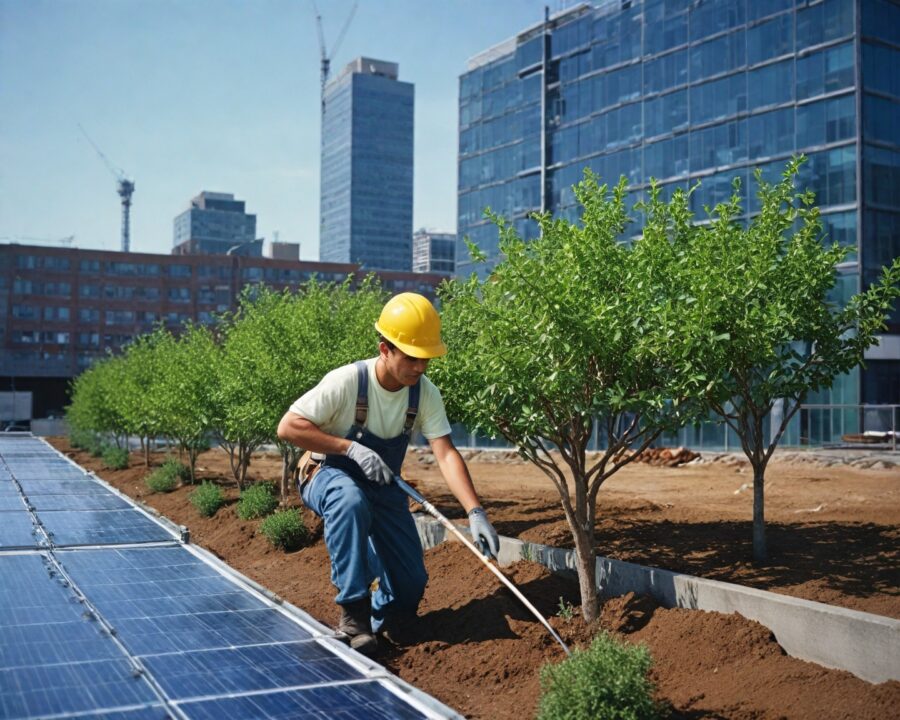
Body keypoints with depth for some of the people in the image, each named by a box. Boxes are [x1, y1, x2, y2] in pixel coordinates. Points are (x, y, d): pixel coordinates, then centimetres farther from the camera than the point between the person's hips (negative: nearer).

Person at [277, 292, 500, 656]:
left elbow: (446, 454, -20)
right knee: (350, 499, -41)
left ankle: (383, 614, 31)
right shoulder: (346, 382, -26)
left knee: (410, 584, -6)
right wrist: (350, 447, -32)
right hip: (329, 476, -4)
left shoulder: (426, 394, -13)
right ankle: (353, 614, -28)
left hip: (383, 488, 4)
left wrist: (475, 512, -33)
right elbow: (288, 427, -25)